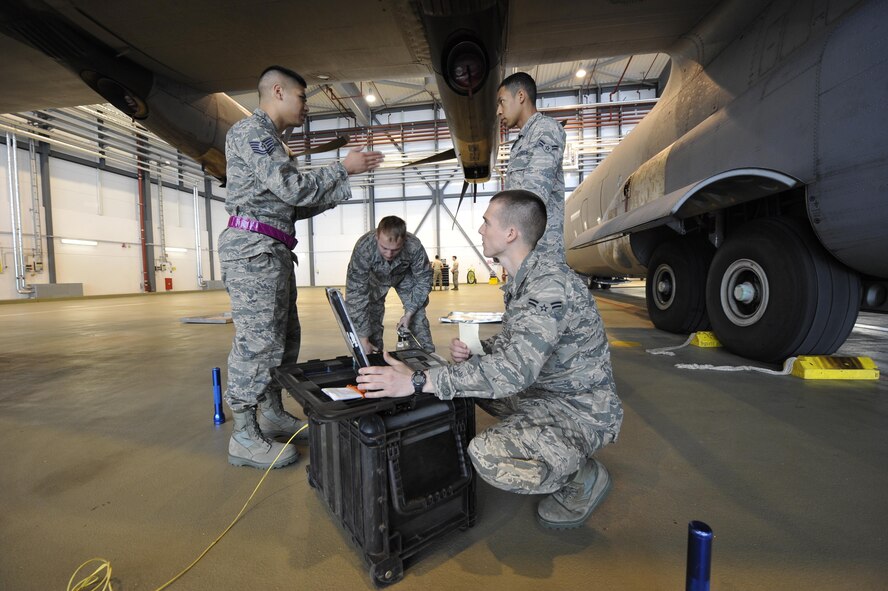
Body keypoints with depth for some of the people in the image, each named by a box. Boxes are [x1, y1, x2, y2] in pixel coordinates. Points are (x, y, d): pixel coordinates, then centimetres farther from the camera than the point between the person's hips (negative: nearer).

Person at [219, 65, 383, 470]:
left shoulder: (270, 140, 26)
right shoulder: (251, 130, -4)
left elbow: (288, 205, 22)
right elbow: (291, 188, -16)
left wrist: (334, 188, 17)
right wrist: (343, 169, -6)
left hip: (272, 251, 10)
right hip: (253, 247, -10)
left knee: (284, 336, 12)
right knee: (257, 341, -8)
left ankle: (273, 414, 24)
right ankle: (244, 437, 2)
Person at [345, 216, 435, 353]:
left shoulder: (414, 247, -39)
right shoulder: (363, 248, -42)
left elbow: (423, 280, -21)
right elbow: (356, 293, -39)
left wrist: (409, 313, -26)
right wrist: (363, 339, -39)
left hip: (404, 275, 1)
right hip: (374, 278, 0)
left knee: (417, 314, -9)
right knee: (372, 318, -8)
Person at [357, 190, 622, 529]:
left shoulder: (550, 285, -27)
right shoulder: (523, 279, 5)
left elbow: (516, 368, -37)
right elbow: (515, 345, 13)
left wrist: (418, 382, -39)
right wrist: (473, 351, -8)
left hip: (581, 408, -9)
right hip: (545, 390, 10)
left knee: (487, 454, -29)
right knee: (467, 376, 14)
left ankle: (583, 477, 1)